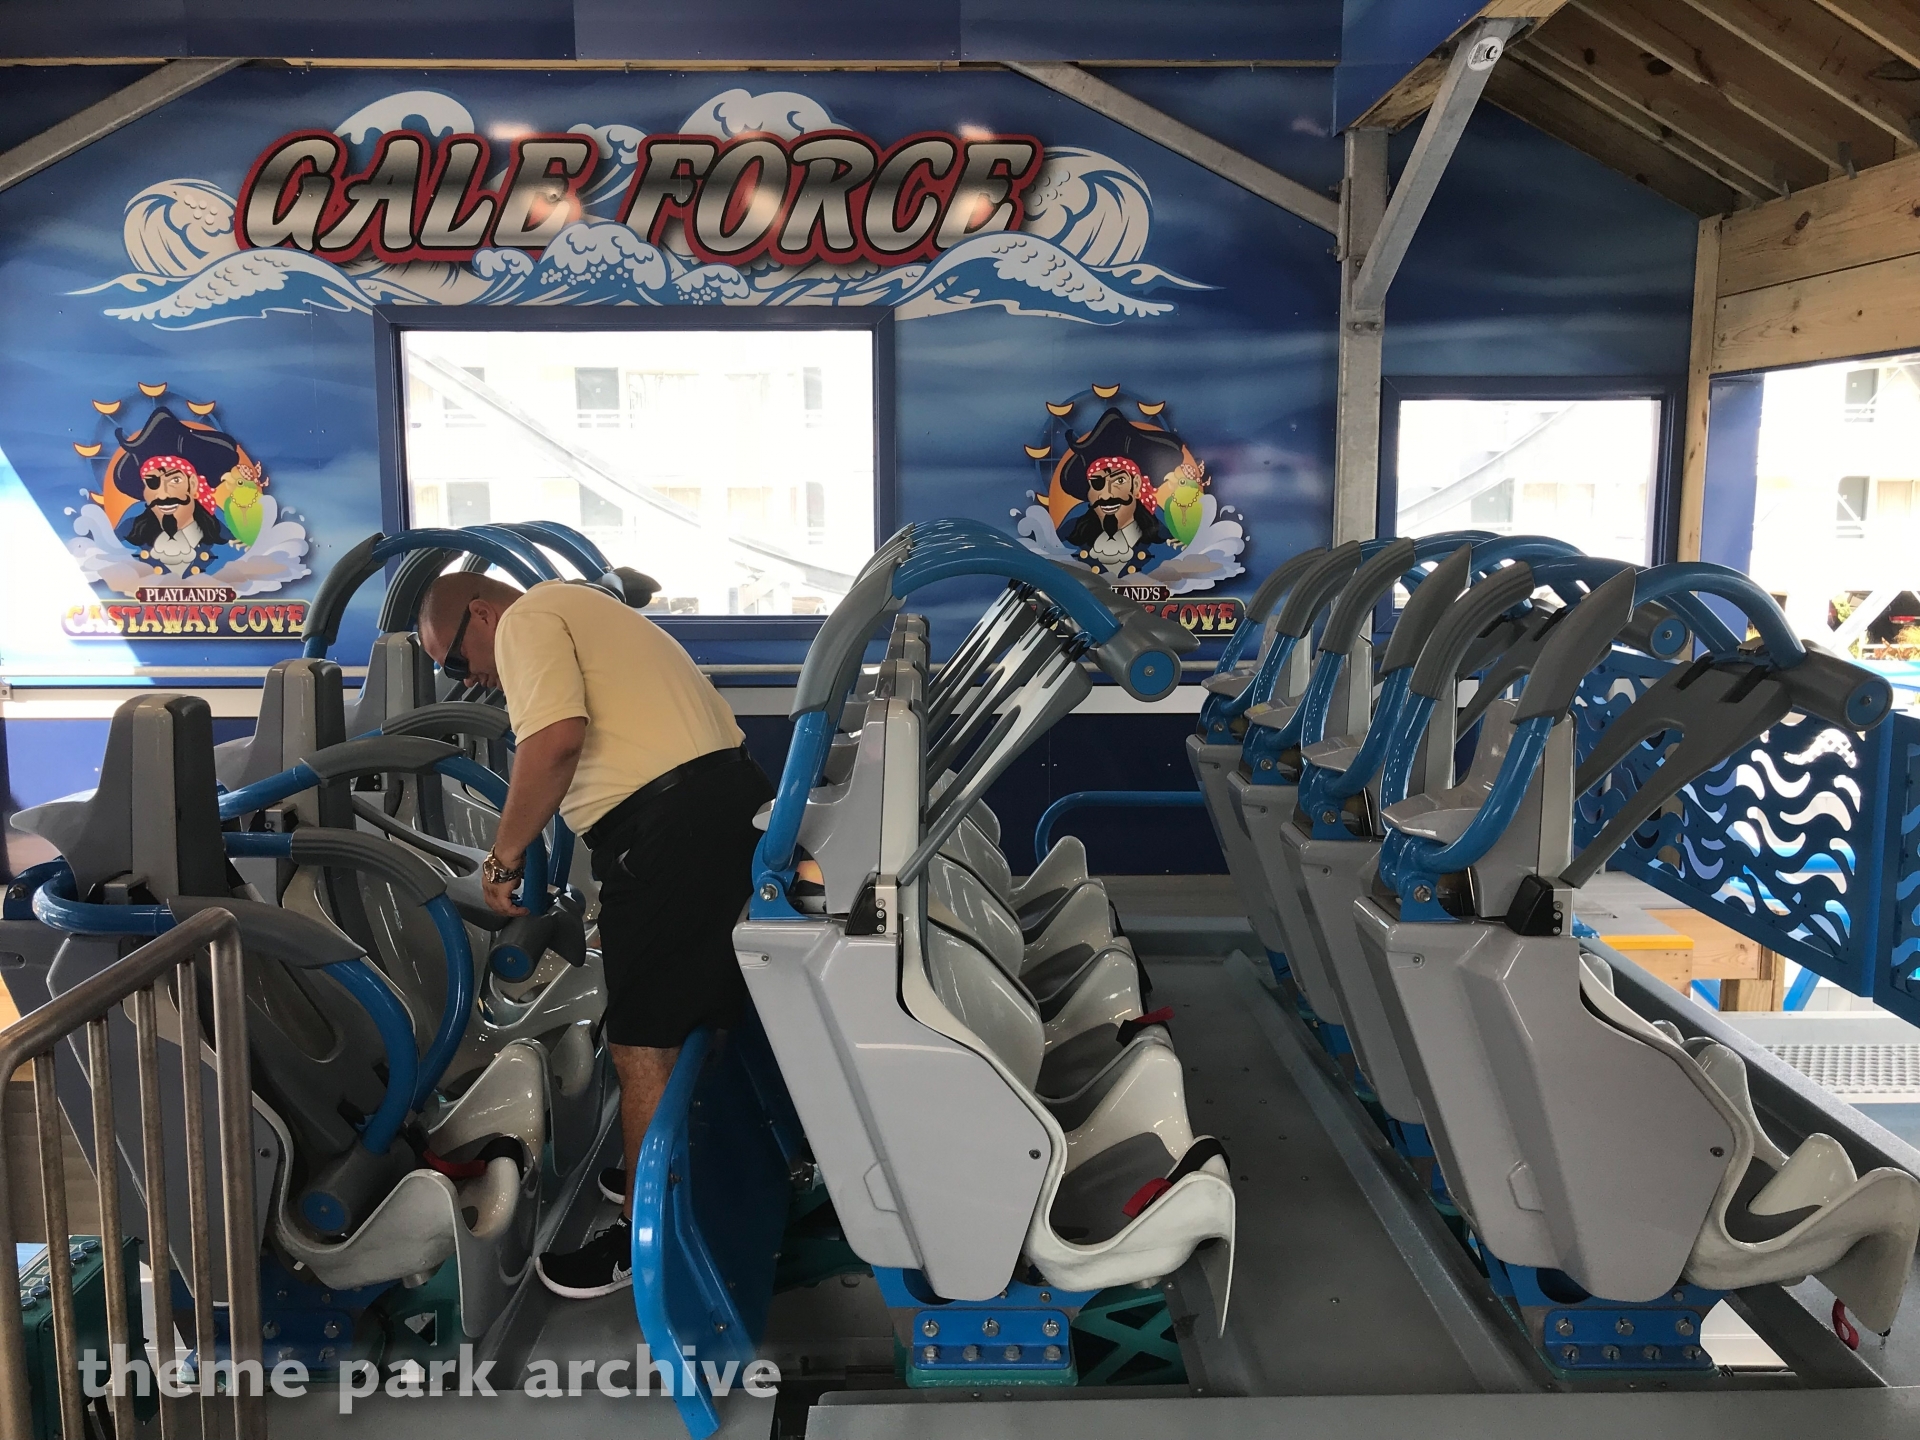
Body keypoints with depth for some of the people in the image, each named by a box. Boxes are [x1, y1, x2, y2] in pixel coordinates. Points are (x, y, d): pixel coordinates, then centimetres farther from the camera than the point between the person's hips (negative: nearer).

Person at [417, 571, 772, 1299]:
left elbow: (556, 739, -19)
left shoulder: (527, 620, -1)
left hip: (669, 823, -11)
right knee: (695, 1014, 23)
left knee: (643, 1043, -1)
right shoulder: (579, 611, 28)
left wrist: (504, 856, -9)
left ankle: (646, 1237, 10)